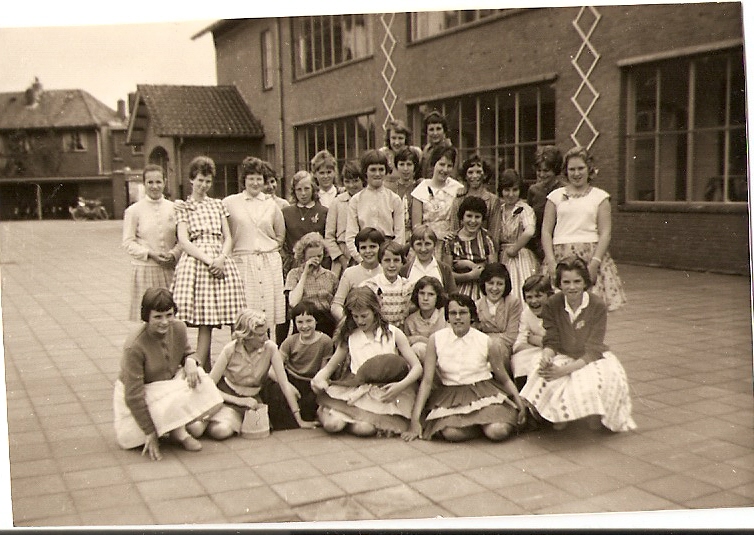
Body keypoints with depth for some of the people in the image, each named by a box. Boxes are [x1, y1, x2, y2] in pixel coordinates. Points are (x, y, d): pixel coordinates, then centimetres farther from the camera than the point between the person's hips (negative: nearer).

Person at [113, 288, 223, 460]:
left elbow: (187, 352, 10)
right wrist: (150, 434, -22)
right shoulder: (134, 347, -30)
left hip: (170, 381, 5)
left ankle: (179, 428, -3)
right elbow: (134, 395, -26)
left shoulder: (178, 328, -13)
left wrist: (190, 362, -17)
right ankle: (179, 433, -4)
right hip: (140, 392, -5)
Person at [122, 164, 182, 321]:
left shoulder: (173, 208, 7)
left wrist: (173, 254, -8)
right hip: (145, 269, -2)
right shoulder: (134, 210, -1)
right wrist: (150, 254, -14)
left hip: (170, 269, 3)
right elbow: (128, 242, -1)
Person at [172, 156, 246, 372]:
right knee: (204, 321, -9)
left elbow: (228, 237, 13)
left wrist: (221, 258, -7)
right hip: (195, 263, -3)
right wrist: (208, 259, -14)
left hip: (220, 263, 3)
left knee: (208, 320, -3)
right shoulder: (182, 207, 8)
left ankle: (200, 369, 1)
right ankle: (204, 370, -3)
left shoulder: (218, 204, 18)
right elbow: (183, 241, -2)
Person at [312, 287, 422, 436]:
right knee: (332, 424, -27)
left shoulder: (393, 333, 3)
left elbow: (417, 367, -1)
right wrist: (319, 378, -7)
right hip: (356, 392, 1)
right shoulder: (349, 337, 11)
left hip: (386, 395, -1)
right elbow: (330, 366, 16)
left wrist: (401, 385, -20)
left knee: (363, 428, -29)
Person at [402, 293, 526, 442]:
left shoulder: (487, 342, -3)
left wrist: (520, 404, -5)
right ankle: (481, 423, 4)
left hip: (484, 392, 0)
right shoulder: (436, 340, -3)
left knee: (497, 432, -28)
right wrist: (415, 420, -9)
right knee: (450, 433, -30)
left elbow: (504, 379, 9)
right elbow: (426, 382, -3)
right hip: (451, 395, 1)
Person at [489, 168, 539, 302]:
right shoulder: (499, 210, 9)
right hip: (503, 259, 5)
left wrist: (514, 250, -17)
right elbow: (493, 238, 12)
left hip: (521, 258, -5)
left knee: (521, 296, -7)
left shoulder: (525, 209, -9)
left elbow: (529, 232, -28)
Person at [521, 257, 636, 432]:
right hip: (563, 357, 2)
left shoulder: (597, 306, -17)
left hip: (593, 359, -2)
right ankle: (559, 416, 5)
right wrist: (546, 357, -31)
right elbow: (551, 342, -5)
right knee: (543, 382, -29)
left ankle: (595, 417, 4)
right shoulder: (552, 305, -8)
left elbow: (593, 350, -19)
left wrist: (566, 370, -32)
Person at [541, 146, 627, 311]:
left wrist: (595, 262, -11)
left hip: (591, 255, 0)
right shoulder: (556, 196, 12)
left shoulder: (600, 197, 9)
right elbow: (546, 231, 6)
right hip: (561, 256, 1)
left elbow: (605, 233, 2)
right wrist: (551, 261, -6)